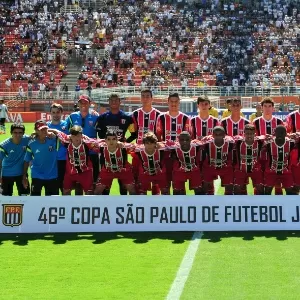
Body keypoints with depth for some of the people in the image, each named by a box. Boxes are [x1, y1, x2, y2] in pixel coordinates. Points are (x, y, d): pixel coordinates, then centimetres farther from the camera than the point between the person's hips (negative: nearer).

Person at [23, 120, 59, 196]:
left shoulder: (53, 140, -9)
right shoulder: (32, 144, -10)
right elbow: (27, 161, -1)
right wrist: (24, 176, 1)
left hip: (52, 176, 1)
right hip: (37, 176, -1)